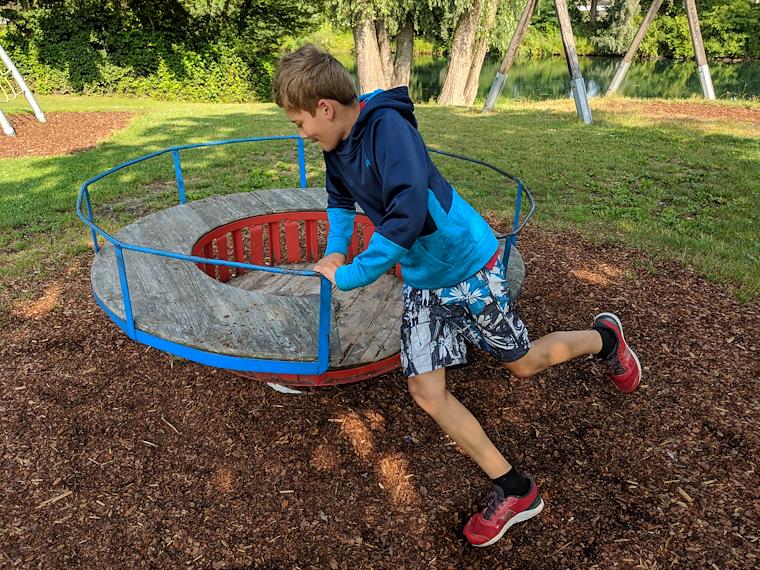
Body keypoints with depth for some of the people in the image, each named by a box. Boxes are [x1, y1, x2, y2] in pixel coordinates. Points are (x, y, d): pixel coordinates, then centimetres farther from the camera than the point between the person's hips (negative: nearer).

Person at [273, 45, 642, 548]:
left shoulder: (387, 126, -24)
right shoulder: (337, 147, 1)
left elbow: (407, 216, -35)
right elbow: (341, 199, 23)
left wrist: (351, 275, -26)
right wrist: (334, 249, 10)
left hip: (467, 263, -7)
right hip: (421, 280, 8)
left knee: (523, 363, 10)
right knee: (426, 391, 2)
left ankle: (604, 338, 41)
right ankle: (513, 491, 15)